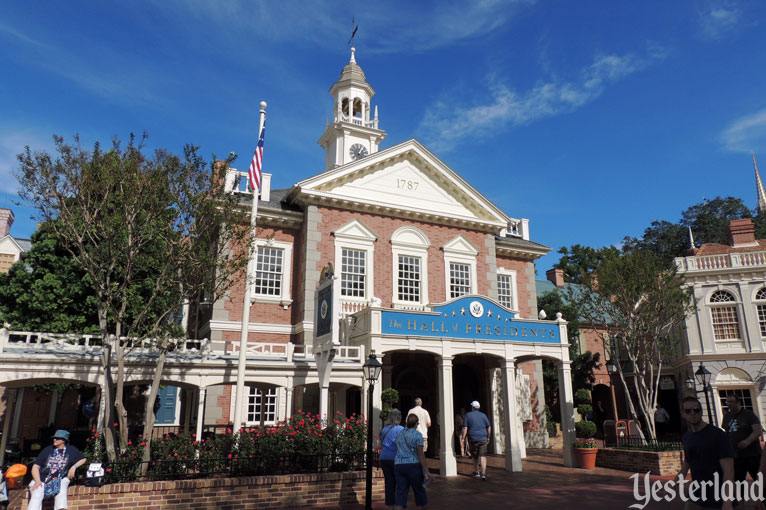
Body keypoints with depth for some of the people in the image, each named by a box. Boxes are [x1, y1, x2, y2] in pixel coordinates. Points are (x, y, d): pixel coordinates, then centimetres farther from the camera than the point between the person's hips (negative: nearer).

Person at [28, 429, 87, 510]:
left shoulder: (71, 450, 12)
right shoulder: (48, 450, 10)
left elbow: (83, 459, 21)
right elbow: (35, 467, 5)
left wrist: (74, 467, 0)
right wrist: (37, 481, -12)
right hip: (41, 480, 1)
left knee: (61, 491, -33)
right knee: (37, 495, -28)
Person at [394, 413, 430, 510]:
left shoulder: (400, 434, 12)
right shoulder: (417, 435, -6)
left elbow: (397, 451, 14)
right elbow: (420, 454, -11)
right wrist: (426, 471, -10)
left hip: (398, 465, 5)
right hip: (413, 465, -4)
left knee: (401, 492, 2)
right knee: (419, 491, 13)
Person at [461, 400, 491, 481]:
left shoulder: (468, 415, -1)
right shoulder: (483, 415, 5)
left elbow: (465, 428, -7)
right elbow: (489, 427, 7)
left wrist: (463, 438, -4)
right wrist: (488, 438, 18)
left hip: (473, 439, 0)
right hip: (483, 439, 0)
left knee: (475, 457, 16)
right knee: (483, 456, -5)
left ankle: (476, 472, 29)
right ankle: (483, 473, -19)